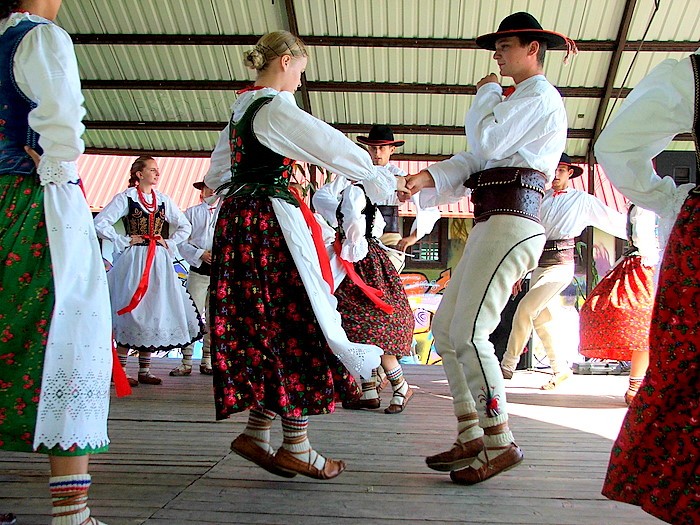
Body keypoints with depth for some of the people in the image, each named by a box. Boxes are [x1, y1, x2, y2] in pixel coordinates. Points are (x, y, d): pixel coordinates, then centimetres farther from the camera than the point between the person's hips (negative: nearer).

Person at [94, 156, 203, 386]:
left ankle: (144, 370, 14)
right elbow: (100, 223, -9)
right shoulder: (125, 197, -2)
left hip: (159, 262, 5)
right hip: (133, 261, -5)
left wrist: (169, 242, 7)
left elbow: (185, 227, 20)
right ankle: (120, 370, 4)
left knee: (154, 313, 5)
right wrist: (124, 241, -9)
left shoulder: (164, 200, 12)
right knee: (130, 312, -6)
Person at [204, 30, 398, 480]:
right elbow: (334, 148, -10)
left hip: (237, 220, 9)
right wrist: (386, 180, -2)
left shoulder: (240, 109, 19)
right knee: (297, 323, -5)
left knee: (261, 325, 10)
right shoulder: (276, 107, -8)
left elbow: (216, 177, 25)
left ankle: (257, 433, 10)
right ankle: (296, 447, -1)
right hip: (273, 221, -9)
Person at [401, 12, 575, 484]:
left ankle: (501, 442, -4)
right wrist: (431, 177, -1)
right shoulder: (517, 103, 30)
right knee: (445, 327, 6)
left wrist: (486, 94, 6)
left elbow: (485, 143, -12)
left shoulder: (539, 96, 0)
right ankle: (471, 436, 11)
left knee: (468, 333, -15)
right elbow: (476, 158, 17)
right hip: (490, 224, 10)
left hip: (510, 220, -10)